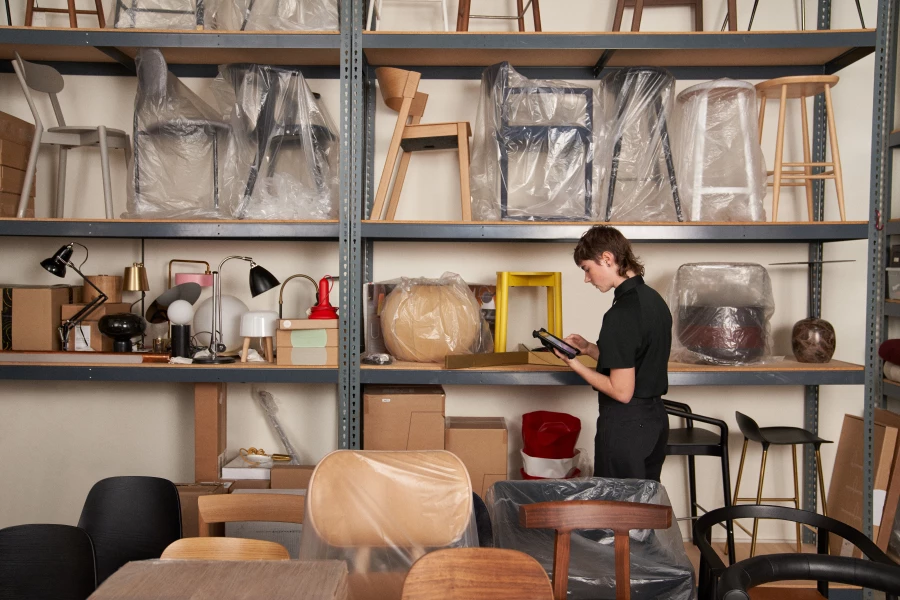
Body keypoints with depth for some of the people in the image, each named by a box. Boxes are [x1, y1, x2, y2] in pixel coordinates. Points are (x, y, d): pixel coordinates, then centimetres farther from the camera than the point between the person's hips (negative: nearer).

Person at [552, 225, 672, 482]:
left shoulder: (621, 313, -22)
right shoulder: (654, 299, 6)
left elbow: (621, 391, -21)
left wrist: (574, 363, -12)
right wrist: (591, 349, 9)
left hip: (625, 425, -9)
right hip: (655, 419, 9)